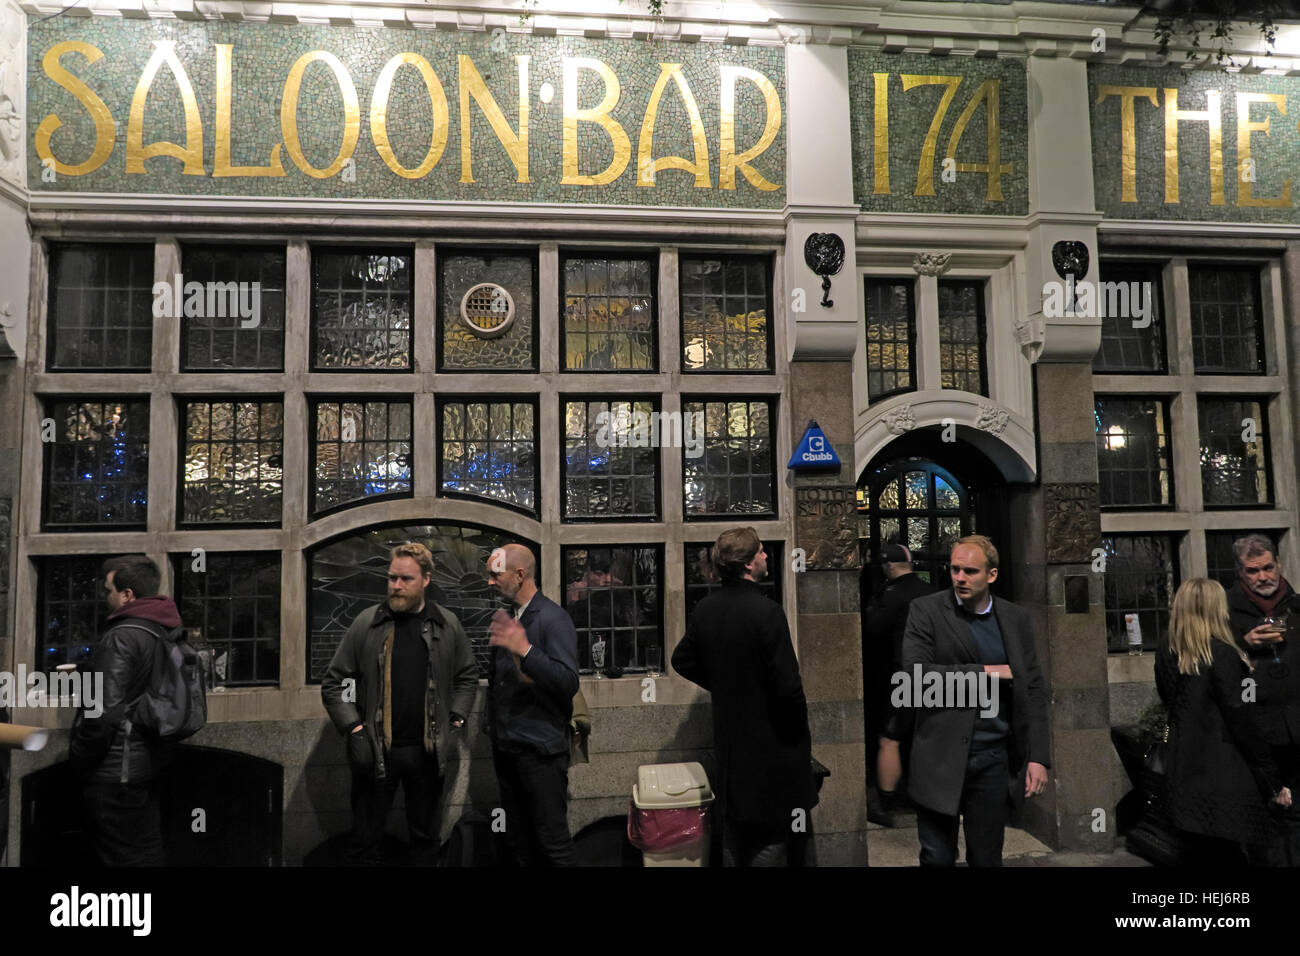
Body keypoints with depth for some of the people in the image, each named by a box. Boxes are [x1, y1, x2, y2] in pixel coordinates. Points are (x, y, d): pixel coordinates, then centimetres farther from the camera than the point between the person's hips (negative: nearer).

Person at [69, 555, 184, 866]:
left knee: (122, 858, 1)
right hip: (152, 766, 9)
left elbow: (103, 711, -22)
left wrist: (78, 759, -9)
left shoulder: (121, 638, -19)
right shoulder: (167, 633, 9)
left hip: (117, 773, -9)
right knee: (147, 854, 18)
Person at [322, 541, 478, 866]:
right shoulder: (366, 623, -4)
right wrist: (354, 729, -7)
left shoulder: (447, 625, 1)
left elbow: (468, 676, 12)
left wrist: (455, 720, 3)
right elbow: (333, 683, 0)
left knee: (425, 839, 15)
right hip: (376, 751, -1)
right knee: (365, 842, 8)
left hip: (428, 751, 2)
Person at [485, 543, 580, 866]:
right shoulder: (503, 618, 11)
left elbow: (569, 684, -22)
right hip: (506, 748, 8)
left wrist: (525, 650, -31)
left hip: (540, 749, -7)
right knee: (519, 840, 17)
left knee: (552, 842, 1)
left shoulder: (553, 619, -13)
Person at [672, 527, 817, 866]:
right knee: (771, 837, 9)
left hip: (728, 734, 7)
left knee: (735, 831, 21)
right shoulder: (766, 611, -23)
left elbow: (682, 661, 10)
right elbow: (787, 682, -22)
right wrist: (801, 729, -6)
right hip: (771, 739, -6)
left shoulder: (704, 609, -2)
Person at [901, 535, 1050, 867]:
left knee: (987, 858, 13)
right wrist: (985, 672, -13)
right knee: (938, 858, 8)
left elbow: (1033, 689, 6)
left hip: (995, 761, 2)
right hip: (941, 760, -2)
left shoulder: (1017, 619, 6)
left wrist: (1039, 757, 0)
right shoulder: (926, 610, -4)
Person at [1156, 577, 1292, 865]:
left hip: (1183, 776, 6)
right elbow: (1243, 722, -15)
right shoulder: (1221, 654, -16)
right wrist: (1273, 780, -7)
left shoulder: (1166, 654, 3)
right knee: (1224, 856, 4)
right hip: (1223, 777, -6)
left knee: (1196, 854, 15)